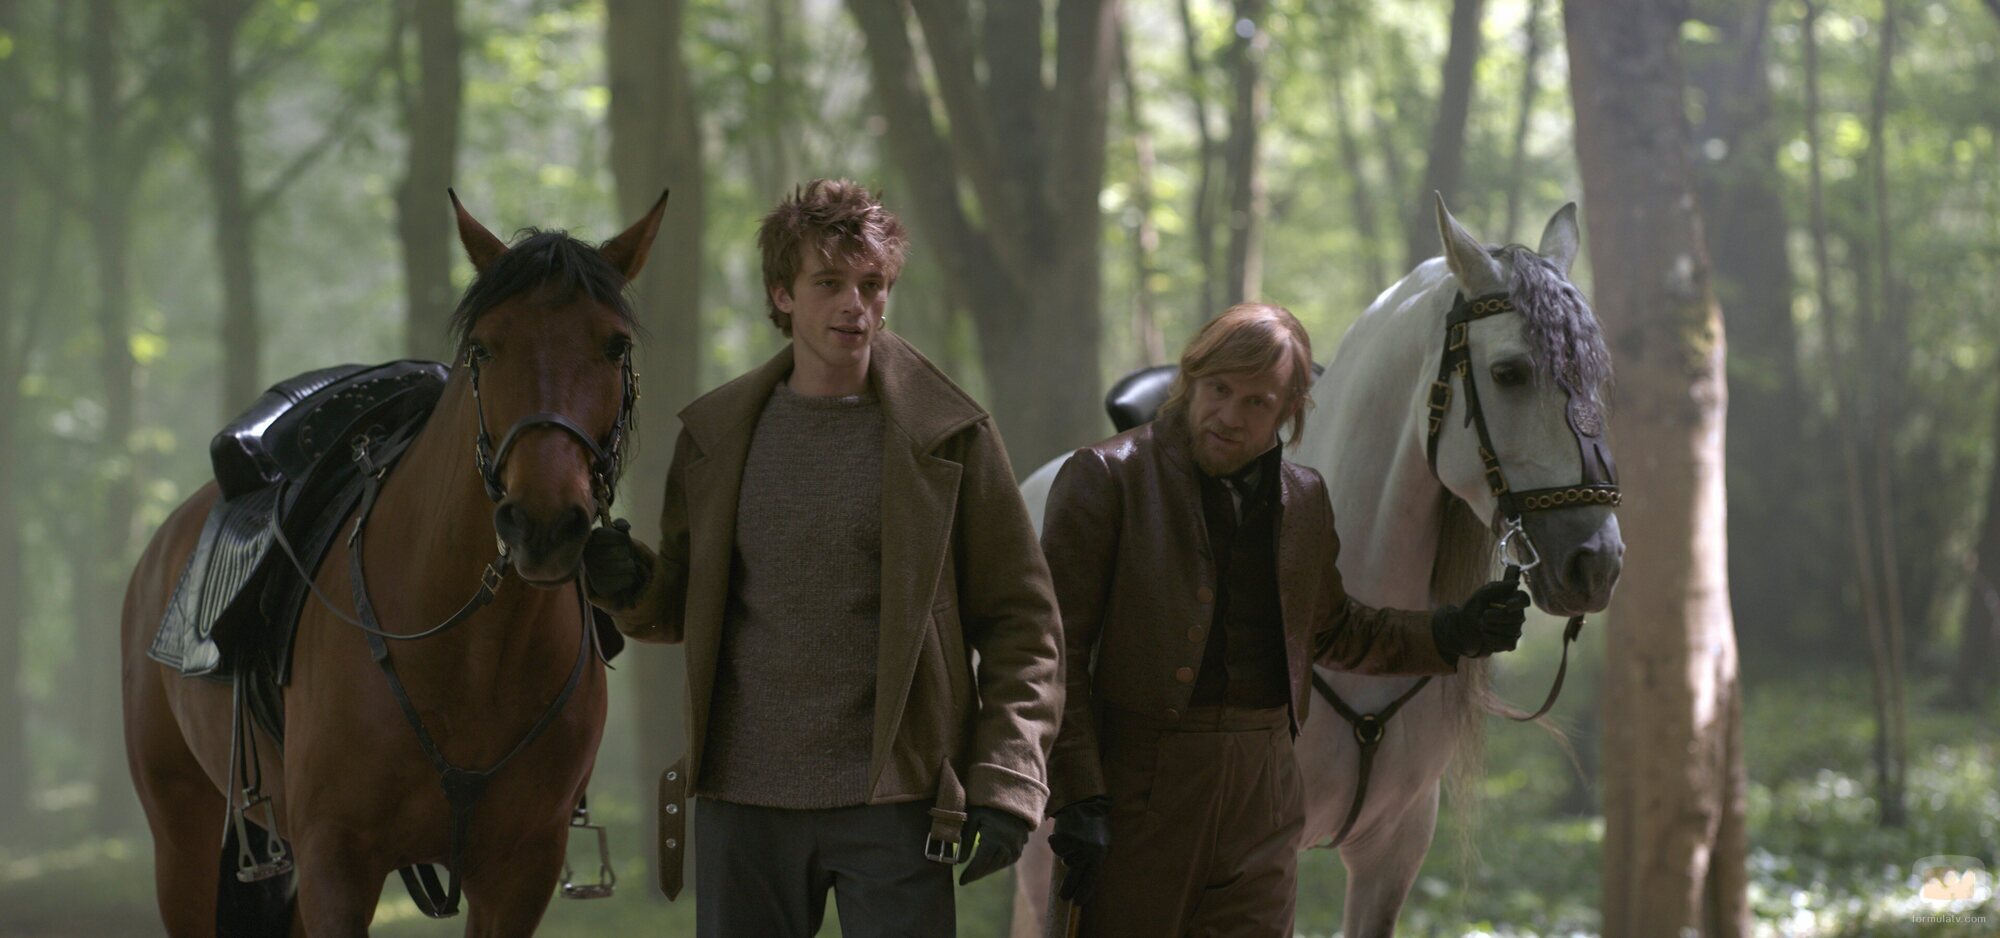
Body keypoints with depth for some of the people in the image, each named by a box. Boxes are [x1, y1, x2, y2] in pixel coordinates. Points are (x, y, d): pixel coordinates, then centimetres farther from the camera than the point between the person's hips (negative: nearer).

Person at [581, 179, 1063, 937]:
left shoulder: (950, 439, 0)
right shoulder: (716, 436, 9)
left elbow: (1022, 624, 0)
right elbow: (683, 610, 18)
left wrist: (1005, 786, -9)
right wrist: (629, 591, -6)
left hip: (893, 802, -3)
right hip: (743, 798, 3)